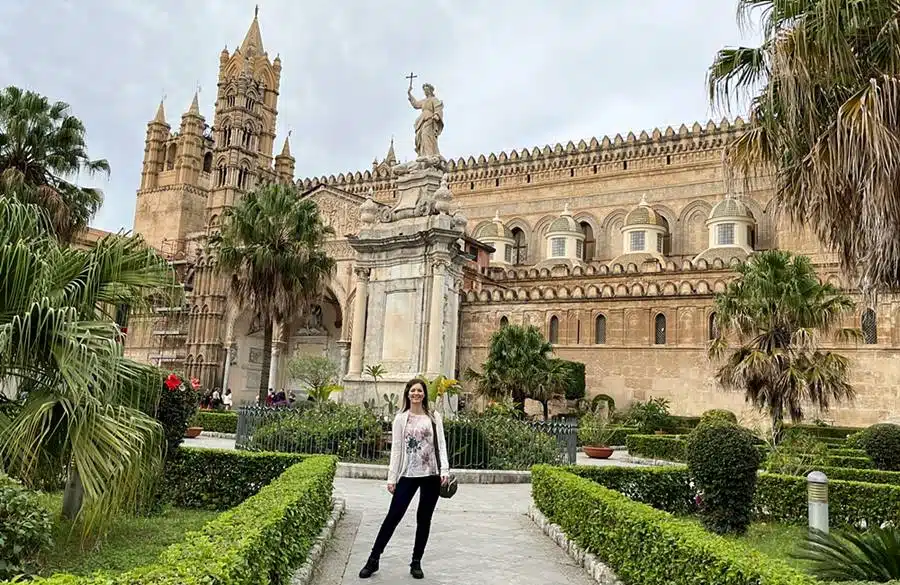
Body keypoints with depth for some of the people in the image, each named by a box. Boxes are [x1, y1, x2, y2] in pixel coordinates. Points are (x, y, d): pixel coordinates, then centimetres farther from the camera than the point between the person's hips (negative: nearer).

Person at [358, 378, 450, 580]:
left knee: (424, 519, 8)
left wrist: (444, 470, -11)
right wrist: (392, 477, -2)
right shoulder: (401, 418, 4)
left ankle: (416, 562, 19)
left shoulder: (434, 417, 5)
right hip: (408, 474, 0)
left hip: (431, 475, 1)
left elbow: (441, 444, 1)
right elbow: (396, 449, 3)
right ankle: (373, 560, 9)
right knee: (393, 516, -1)